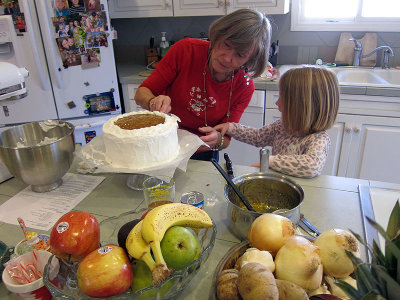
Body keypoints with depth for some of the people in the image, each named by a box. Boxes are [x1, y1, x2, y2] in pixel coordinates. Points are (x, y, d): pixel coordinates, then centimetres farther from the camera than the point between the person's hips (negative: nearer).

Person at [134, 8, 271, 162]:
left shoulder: (244, 87, -14)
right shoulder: (185, 50, -17)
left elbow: (225, 139, -8)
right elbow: (141, 93, -10)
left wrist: (217, 140, -32)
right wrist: (153, 102, -33)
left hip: (201, 156, 1)